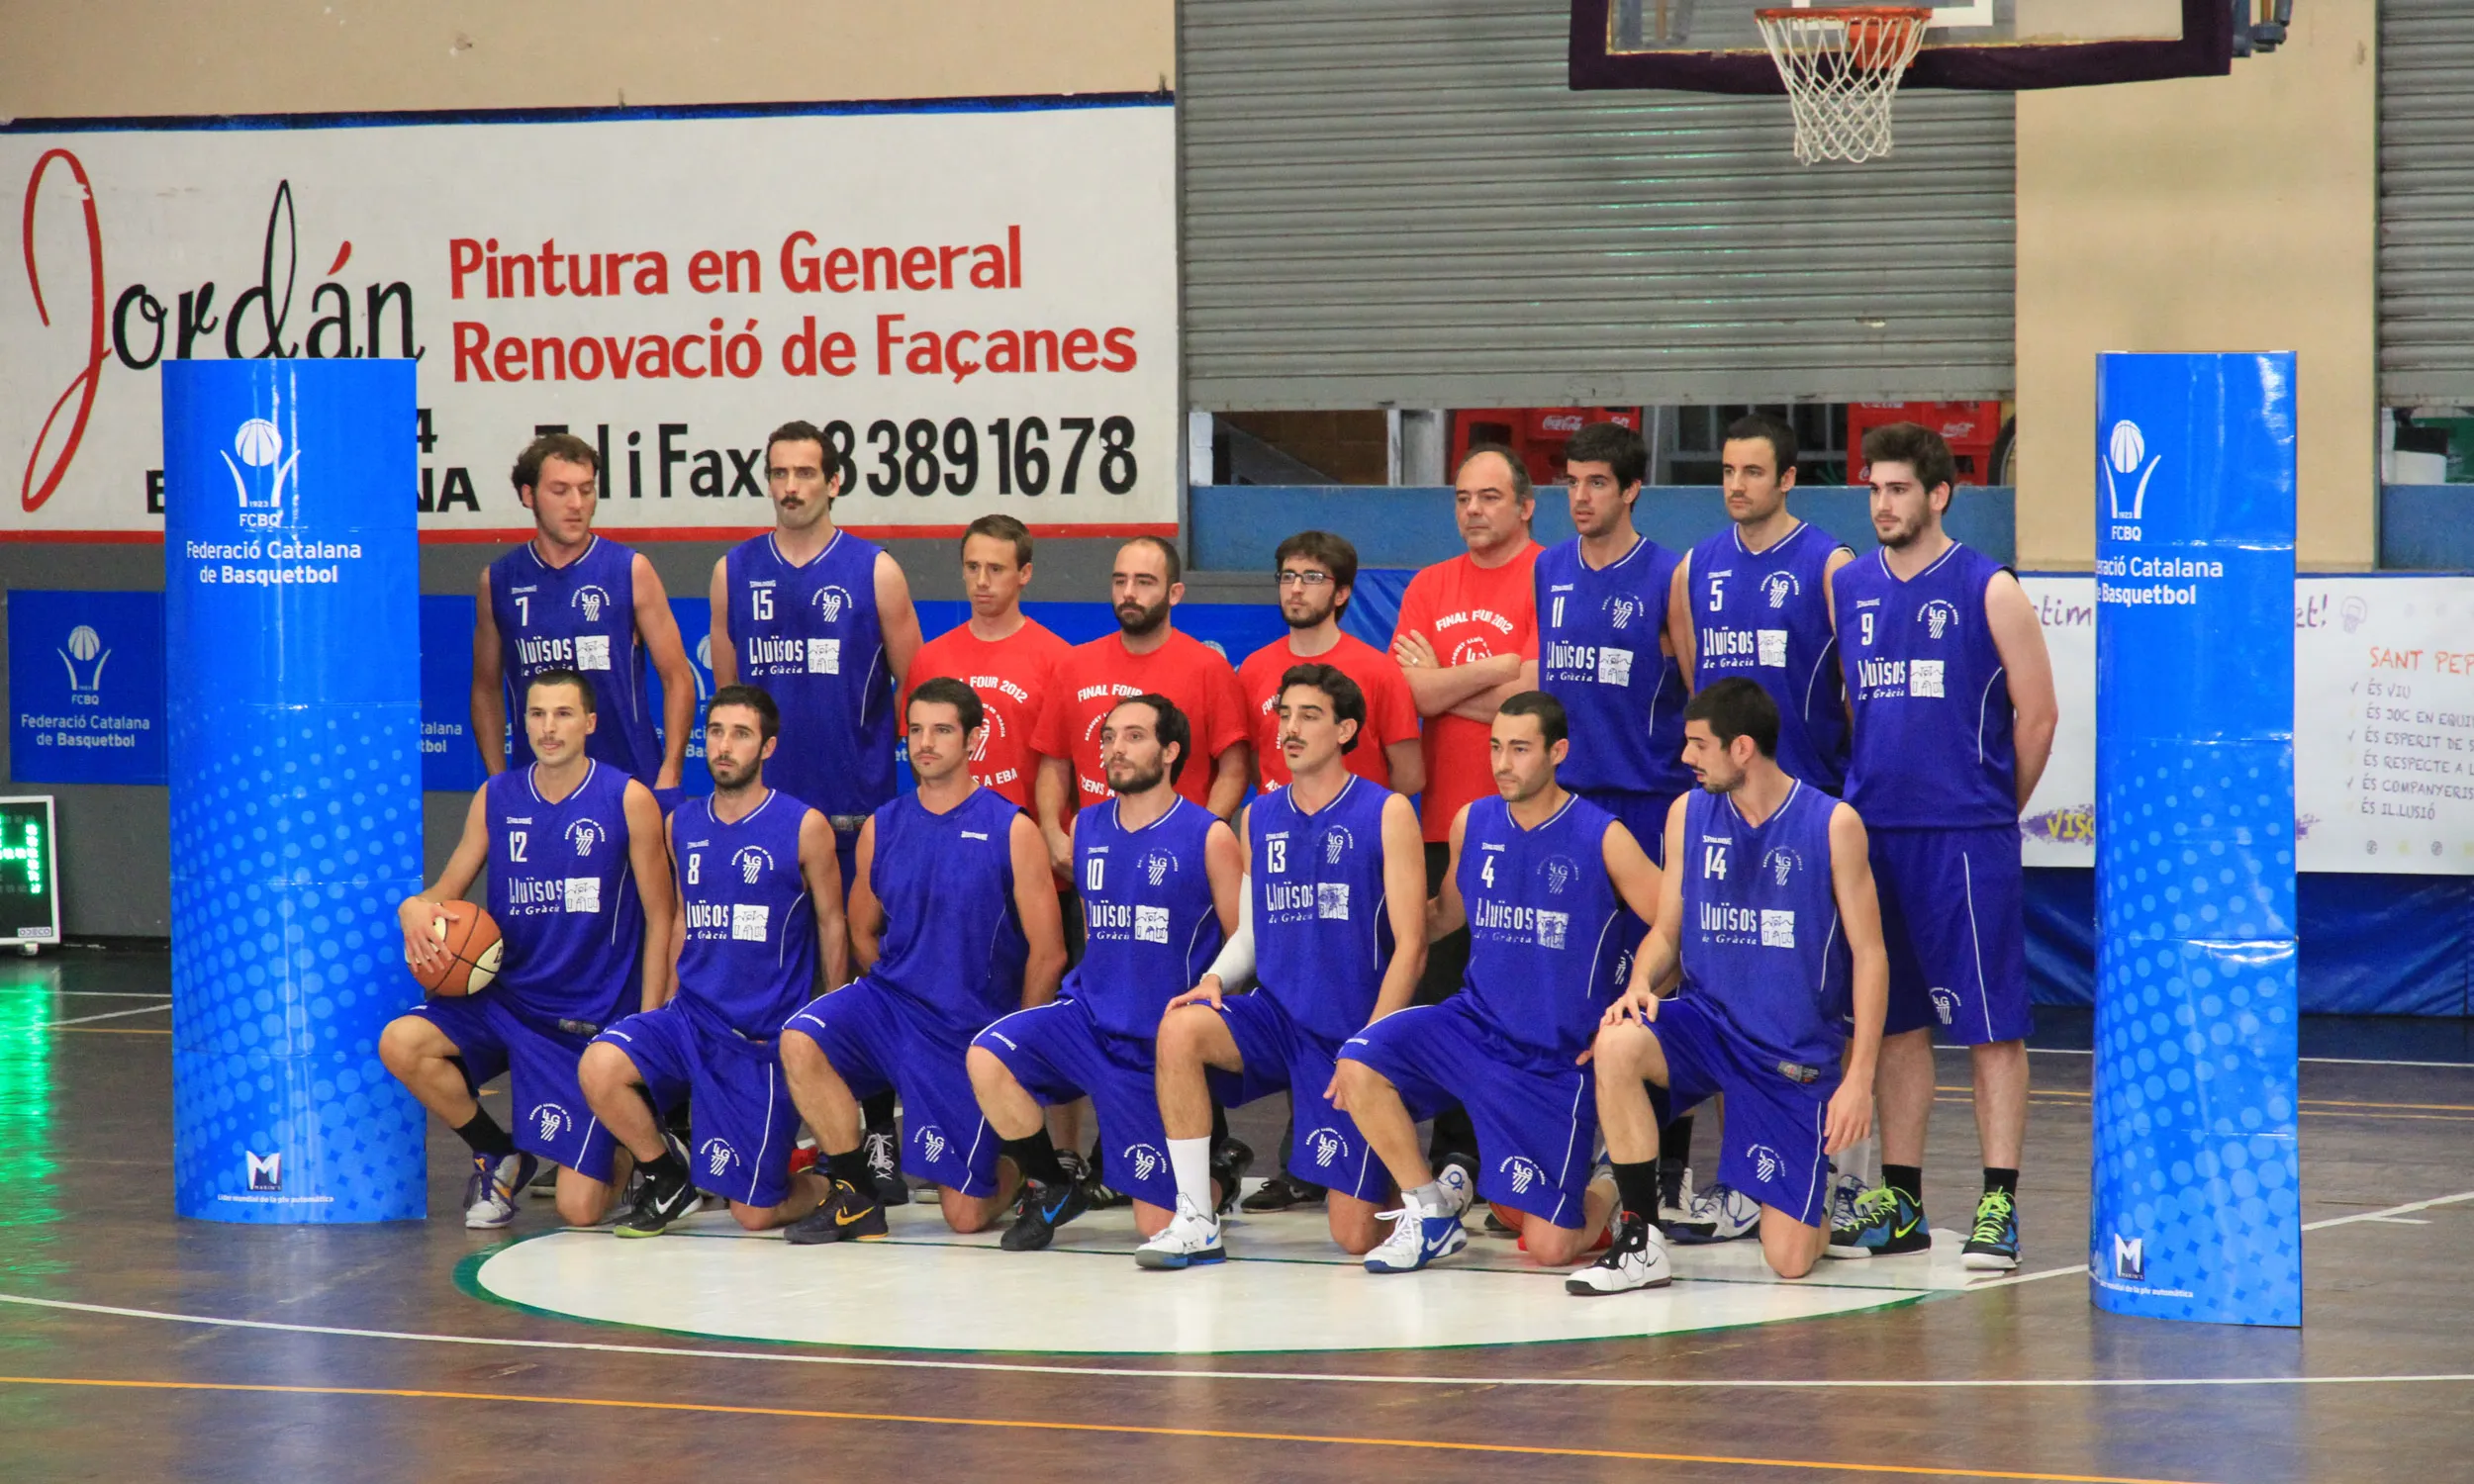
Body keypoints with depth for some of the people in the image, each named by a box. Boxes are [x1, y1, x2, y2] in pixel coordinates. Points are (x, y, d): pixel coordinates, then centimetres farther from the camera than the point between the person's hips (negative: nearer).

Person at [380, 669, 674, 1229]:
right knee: (400, 1043, -26)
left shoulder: (628, 799, -7)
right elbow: (446, 890, 10)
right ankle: (499, 1155, 3)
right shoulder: (496, 798, 3)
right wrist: (415, 909, -16)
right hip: (506, 998, 4)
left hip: (593, 1021, -4)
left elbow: (659, 918, -3)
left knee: (579, 1212, -10)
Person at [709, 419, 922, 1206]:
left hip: (859, 809, -2)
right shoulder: (735, 572, 8)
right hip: (764, 807, 2)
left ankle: (879, 1141, 6)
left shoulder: (874, 571, 1)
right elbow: (725, 691, 15)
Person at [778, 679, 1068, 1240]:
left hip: (970, 1033, -3)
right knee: (800, 1042, -29)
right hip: (891, 1002, 3)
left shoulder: (1011, 830, -7)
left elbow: (1048, 952, -5)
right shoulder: (883, 827, 5)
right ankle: (856, 1197, -12)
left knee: (966, 1215, -5)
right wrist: (897, 992, 7)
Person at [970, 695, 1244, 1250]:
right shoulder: (1085, 829, 6)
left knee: (1156, 1223, -4)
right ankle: (1050, 1190, -2)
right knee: (988, 1058, -25)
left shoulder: (1208, 837, -8)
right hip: (1088, 1016, 4)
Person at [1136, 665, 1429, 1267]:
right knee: (1180, 1027, -30)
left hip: (1351, 1035, -4)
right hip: (1275, 1015, 4)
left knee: (1355, 1238, -8)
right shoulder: (1260, 816, 8)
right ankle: (1195, 1222, -22)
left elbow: (1411, 945, -9)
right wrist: (1214, 979, -6)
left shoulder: (1386, 813, -6)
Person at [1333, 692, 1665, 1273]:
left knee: (1549, 1247, -7)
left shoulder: (1602, 838, -12)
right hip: (1475, 1024, 4)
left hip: (1558, 1059, -4)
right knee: (1359, 1065, -23)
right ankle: (1430, 1211, -3)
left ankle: (1608, 1193, 30)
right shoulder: (1473, 822, 2)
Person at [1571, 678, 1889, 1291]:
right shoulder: (1689, 814, 1)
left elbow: (1869, 955, -7)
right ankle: (1639, 1243, -20)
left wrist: (1859, 1078, -13)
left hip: (1799, 1053, -3)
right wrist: (1642, 983, -13)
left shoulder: (1832, 824, -10)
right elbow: (1667, 929, 10)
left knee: (1788, 1259, -9)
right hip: (1708, 1018, 3)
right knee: (1616, 1044, -33)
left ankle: (1820, 1205, 31)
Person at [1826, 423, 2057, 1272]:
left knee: (1990, 1023, -4)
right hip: (1874, 832, 5)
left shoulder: (1988, 591, -5)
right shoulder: (1850, 587, 10)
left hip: (1967, 836, -5)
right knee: (1894, 1022, 10)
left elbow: (2037, 714, -2)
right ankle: (1900, 1202, 16)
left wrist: (1993, 811, 5)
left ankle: (1998, 1204, -2)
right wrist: (1877, 790, 15)